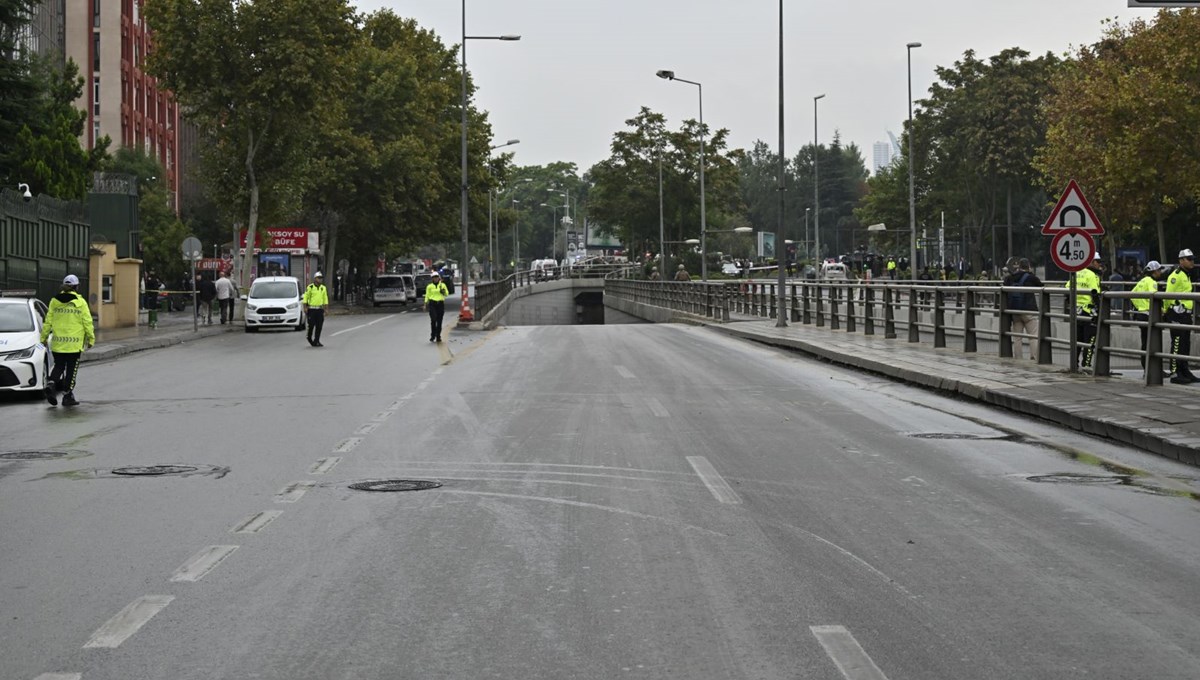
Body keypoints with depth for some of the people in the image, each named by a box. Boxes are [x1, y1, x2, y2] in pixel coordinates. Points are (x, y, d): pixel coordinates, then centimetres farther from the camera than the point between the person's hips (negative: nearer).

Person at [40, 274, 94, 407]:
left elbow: (48, 321, 5)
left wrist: (43, 338, 14)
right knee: (71, 370, 5)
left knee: (59, 366, 16)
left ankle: (51, 383, -8)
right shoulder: (80, 302, -6)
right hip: (75, 344, -3)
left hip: (57, 343, 3)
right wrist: (91, 339, 4)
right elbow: (87, 323, -5)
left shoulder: (54, 301, 3)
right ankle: (68, 396, 6)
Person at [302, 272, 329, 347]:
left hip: (320, 309, 4)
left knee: (319, 326, -1)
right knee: (311, 325, -2)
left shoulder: (323, 288, 10)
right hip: (311, 309, -4)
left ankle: (316, 341, 4)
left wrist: (326, 309, 9)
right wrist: (305, 308, -7)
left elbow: (325, 299, 13)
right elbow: (305, 298, -2)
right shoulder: (310, 287, -4)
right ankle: (309, 338, 23)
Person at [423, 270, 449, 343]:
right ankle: (432, 336, -6)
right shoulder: (429, 286, 5)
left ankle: (438, 337, 11)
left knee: (439, 321, 3)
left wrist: (443, 291, -11)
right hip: (432, 304, -2)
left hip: (440, 304, 2)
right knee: (433, 320, -14)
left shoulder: (443, 285, 8)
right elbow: (427, 295, 6)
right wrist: (426, 304, -1)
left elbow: (447, 293, 10)